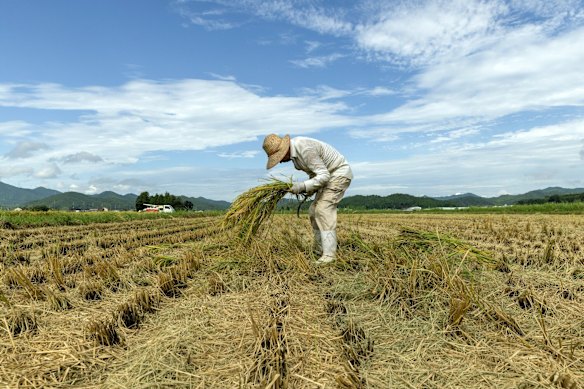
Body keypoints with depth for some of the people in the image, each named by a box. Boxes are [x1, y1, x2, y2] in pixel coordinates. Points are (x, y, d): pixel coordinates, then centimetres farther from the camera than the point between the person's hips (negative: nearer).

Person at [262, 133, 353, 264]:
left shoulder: (305, 149, -28)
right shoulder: (293, 149, 3)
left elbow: (324, 176, -29)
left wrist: (303, 186, -30)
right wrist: (310, 188, 5)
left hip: (340, 173, -10)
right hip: (329, 174, 10)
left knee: (324, 209, -19)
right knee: (314, 211, 7)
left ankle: (329, 254, -20)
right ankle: (319, 250, 13)